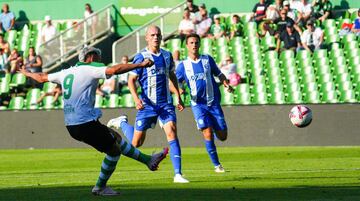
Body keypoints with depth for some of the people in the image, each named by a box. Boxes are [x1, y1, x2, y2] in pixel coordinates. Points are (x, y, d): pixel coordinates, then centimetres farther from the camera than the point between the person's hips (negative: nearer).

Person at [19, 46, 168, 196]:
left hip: (71, 125, 9)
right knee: (114, 150, 6)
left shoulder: (66, 73, 16)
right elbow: (114, 70, -20)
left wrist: (27, 74, 49)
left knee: (116, 137, 19)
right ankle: (100, 187, 15)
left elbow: (42, 77, 30)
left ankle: (148, 160, 26)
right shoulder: (90, 70, -6)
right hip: (86, 123, -9)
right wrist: (141, 65, -19)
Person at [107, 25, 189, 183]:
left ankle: (178, 174, -16)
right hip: (147, 104, -3)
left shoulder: (167, 56, 7)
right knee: (136, 143, 5)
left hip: (166, 103, 3)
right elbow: (131, 80, -7)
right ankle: (122, 123, 36)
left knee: (172, 134, -16)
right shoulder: (141, 57, -7)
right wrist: (136, 99, -21)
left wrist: (178, 97, 16)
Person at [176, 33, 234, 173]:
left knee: (222, 136, 1)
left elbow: (219, 74, 13)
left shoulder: (207, 60, 6)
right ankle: (217, 165, -5)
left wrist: (227, 85, -6)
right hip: (198, 104, -1)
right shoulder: (183, 65, 4)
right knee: (208, 133, -16)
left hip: (214, 102, 2)